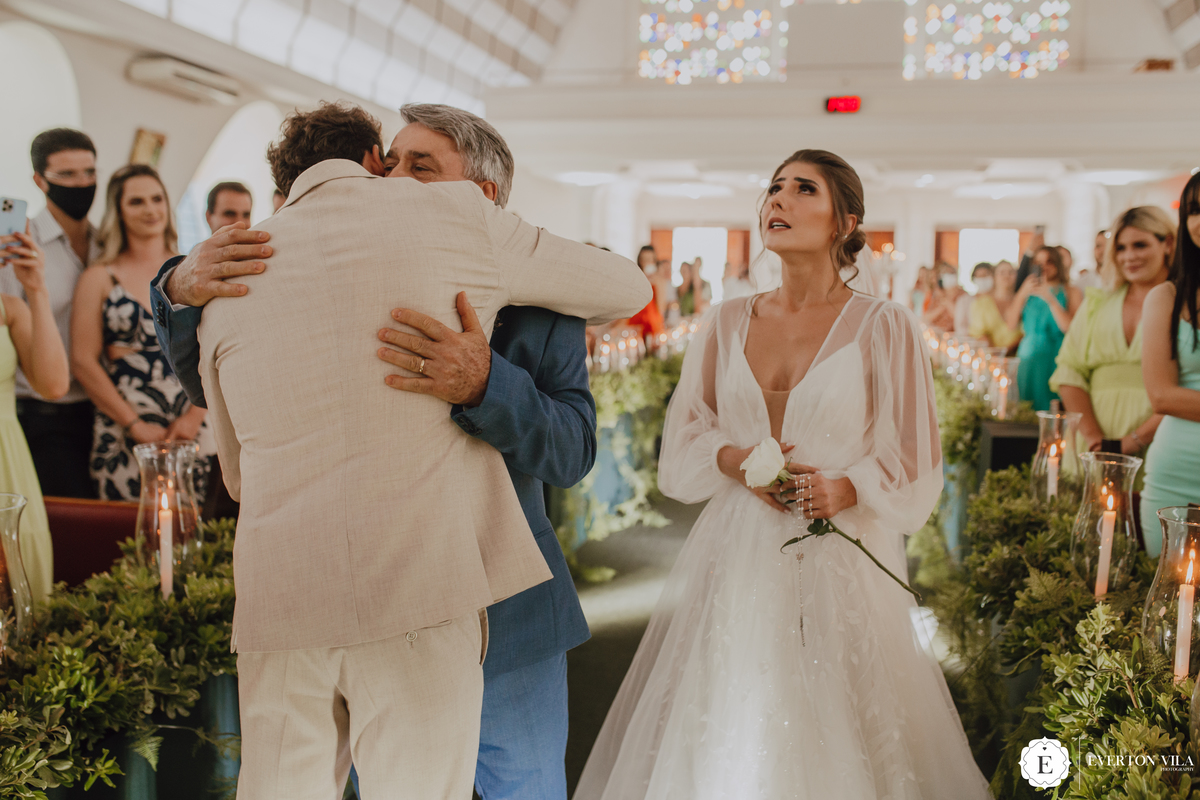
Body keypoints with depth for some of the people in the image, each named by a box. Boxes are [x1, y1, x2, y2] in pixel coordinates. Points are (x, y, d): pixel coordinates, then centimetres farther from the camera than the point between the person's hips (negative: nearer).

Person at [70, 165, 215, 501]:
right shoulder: (100, 278, 4)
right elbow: (83, 362, -2)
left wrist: (195, 415, -6)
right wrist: (135, 424, -8)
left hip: (191, 433, 2)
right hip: (123, 441, -2)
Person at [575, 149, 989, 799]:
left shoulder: (882, 326, -2)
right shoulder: (726, 323, 8)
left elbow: (913, 460, 1)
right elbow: (684, 436, 12)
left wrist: (846, 488, -16)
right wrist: (735, 459, -7)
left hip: (840, 564, -3)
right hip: (737, 557, 3)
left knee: (832, 738, 1)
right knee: (722, 739, 5)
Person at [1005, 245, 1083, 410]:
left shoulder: (1071, 293, 5)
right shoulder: (1027, 291, 16)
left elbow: (1069, 327, -10)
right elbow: (1010, 324, 4)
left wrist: (1050, 298, -12)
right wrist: (1023, 293, -4)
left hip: (1056, 360, -3)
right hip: (1028, 358, 3)